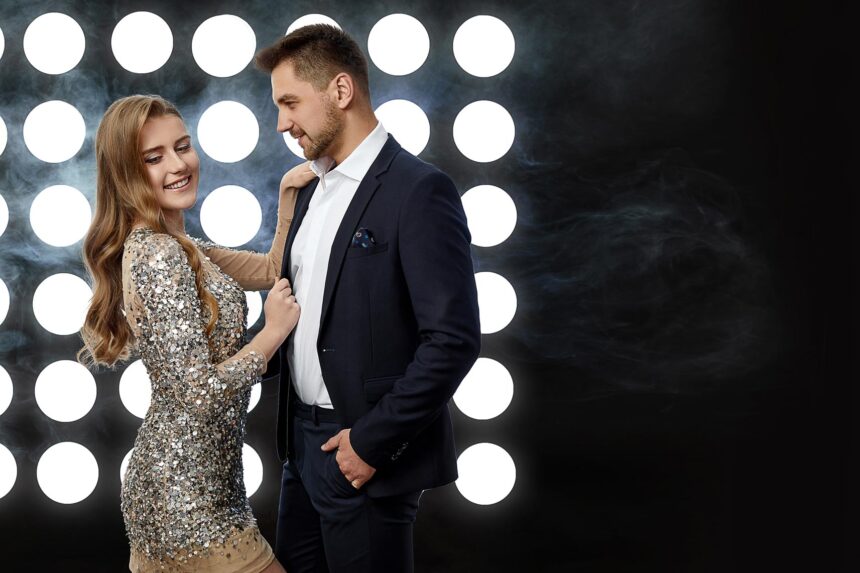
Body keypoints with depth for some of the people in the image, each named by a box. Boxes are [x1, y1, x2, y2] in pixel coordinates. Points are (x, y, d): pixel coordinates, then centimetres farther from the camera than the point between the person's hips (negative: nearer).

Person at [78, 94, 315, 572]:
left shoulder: (163, 244, 7)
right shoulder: (161, 257, -22)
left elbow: (270, 272, 17)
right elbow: (200, 393, -26)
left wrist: (289, 200, 5)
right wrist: (274, 332, -15)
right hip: (189, 501, -9)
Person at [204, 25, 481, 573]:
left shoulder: (419, 191, -16)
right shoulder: (313, 191, 12)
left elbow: (454, 338, -20)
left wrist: (372, 441, -19)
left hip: (368, 452, -8)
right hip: (303, 441, 8)